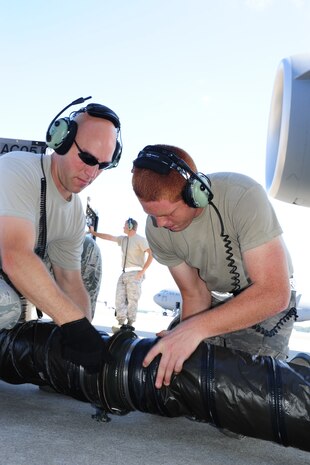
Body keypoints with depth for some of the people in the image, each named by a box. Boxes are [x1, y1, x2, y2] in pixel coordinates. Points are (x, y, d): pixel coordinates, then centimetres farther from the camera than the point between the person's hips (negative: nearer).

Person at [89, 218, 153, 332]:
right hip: (124, 274, 7)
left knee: (132, 300, -6)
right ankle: (121, 323, 0)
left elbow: (151, 254, -14)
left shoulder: (140, 240, -6)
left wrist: (143, 270, -17)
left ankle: (130, 324, -3)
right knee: (119, 299, -1)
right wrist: (94, 233, 29)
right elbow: (109, 237, 26)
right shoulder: (123, 239, 17)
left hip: (134, 274, -7)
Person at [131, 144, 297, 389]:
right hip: (216, 298, 5)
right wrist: (183, 344, -24)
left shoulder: (243, 196, -34)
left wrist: (196, 328, -44)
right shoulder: (157, 229, -18)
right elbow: (195, 295, -8)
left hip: (269, 296, -5)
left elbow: (275, 293, -37)